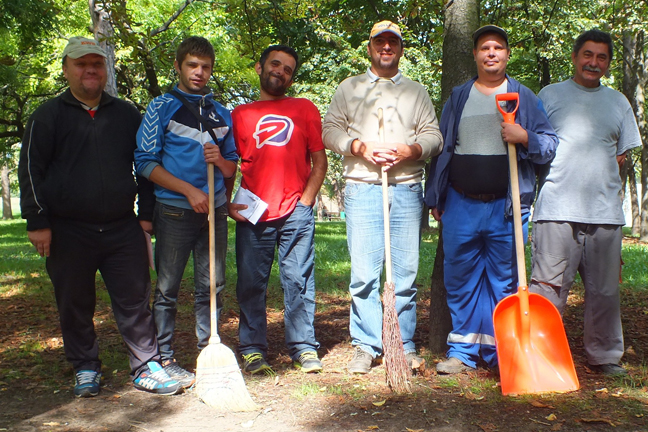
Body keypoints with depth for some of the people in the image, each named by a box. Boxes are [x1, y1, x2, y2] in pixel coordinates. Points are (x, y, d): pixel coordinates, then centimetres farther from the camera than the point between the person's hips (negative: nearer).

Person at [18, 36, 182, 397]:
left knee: (135, 299, 1)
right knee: (75, 306, 9)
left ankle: (147, 367, 10)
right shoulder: (49, 116, 5)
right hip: (68, 232, -1)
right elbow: (31, 171, 2)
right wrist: (38, 222, -5)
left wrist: (146, 214, 8)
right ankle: (86, 368, 24)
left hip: (123, 229, 1)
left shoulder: (127, 114, 12)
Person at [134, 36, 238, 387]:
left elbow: (232, 169, 19)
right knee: (168, 288, 1)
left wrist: (220, 159, -5)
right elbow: (145, 162, -5)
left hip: (214, 210, 4)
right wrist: (189, 190, -13)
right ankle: (165, 359, 9)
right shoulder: (162, 107, 2)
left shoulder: (221, 114, 15)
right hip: (175, 211, -4)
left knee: (211, 287, 7)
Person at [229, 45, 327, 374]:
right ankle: (252, 350, 13)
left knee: (299, 280, 1)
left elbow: (319, 161, 10)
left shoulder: (304, 109, 14)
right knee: (251, 283, 3)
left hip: (295, 213, -1)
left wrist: (306, 200, -2)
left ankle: (303, 348, 10)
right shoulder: (240, 114, 15)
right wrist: (229, 204, -1)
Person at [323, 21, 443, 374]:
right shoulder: (349, 88, 16)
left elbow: (434, 136, 12)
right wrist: (360, 147, -9)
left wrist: (409, 150, -8)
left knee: (405, 272, 0)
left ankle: (404, 345, 10)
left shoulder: (417, 92, 19)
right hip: (362, 188, -1)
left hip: (407, 189, 1)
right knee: (363, 273, -5)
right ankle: (365, 346, 5)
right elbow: (330, 130, 8)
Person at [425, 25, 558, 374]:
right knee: (460, 281, 5)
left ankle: (500, 353, 16)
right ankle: (463, 351, 16)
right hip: (461, 205, 2)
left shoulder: (524, 97, 8)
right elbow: (441, 149, 14)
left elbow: (551, 146, 6)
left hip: (507, 207, -1)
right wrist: (435, 198, 11)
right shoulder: (457, 98, 12)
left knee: (504, 281, 3)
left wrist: (525, 138, -15)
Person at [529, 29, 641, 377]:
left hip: (605, 211, 4)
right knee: (548, 286, -7)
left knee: (605, 289, 9)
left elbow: (622, 154, 20)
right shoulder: (550, 95, 8)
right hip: (557, 208, -3)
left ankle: (605, 356, 22)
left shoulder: (618, 102, 17)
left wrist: (598, 171, 4)